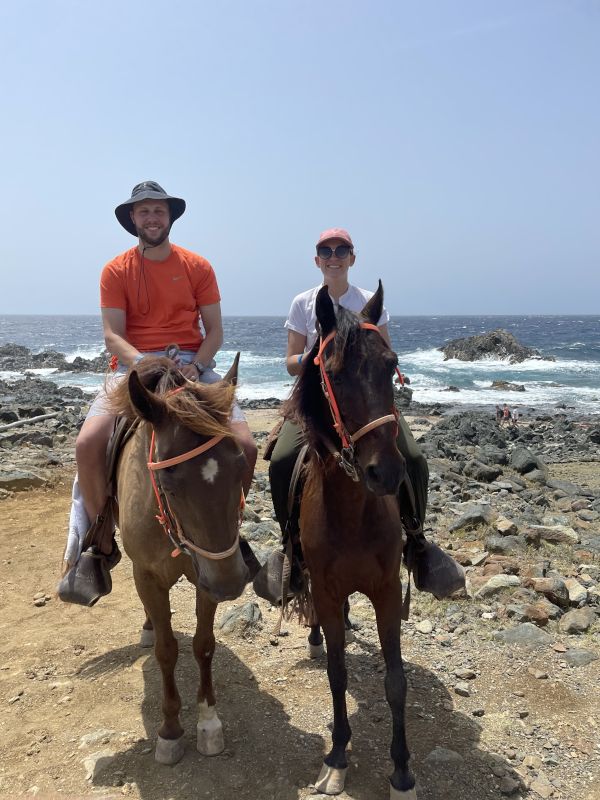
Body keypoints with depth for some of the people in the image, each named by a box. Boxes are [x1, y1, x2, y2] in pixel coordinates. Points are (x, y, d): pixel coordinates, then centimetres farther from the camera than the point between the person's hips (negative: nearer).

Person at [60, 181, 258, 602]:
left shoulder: (198, 267, 9)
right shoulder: (115, 271, 7)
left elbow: (214, 330, 6)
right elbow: (113, 335, -2)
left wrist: (195, 366, -14)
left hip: (192, 365, 1)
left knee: (245, 445, -21)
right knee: (88, 443, -27)